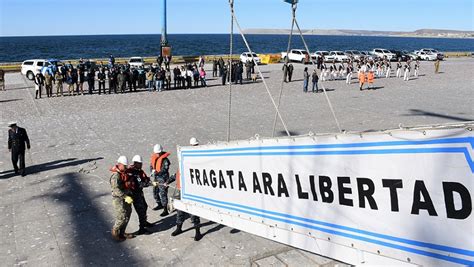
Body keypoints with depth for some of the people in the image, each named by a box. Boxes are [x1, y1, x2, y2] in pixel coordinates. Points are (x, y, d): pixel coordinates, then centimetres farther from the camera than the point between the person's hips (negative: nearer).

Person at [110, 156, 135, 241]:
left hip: (126, 198, 9)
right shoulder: (116, 176, -20)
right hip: (119, 199, -9)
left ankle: (122, 233, 28)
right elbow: (116, 190, -28)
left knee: (127, 216, 14)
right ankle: (115, 233, 18)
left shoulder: (124, 173, 8)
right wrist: (126, 197, -32)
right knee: (122, 217, -4)